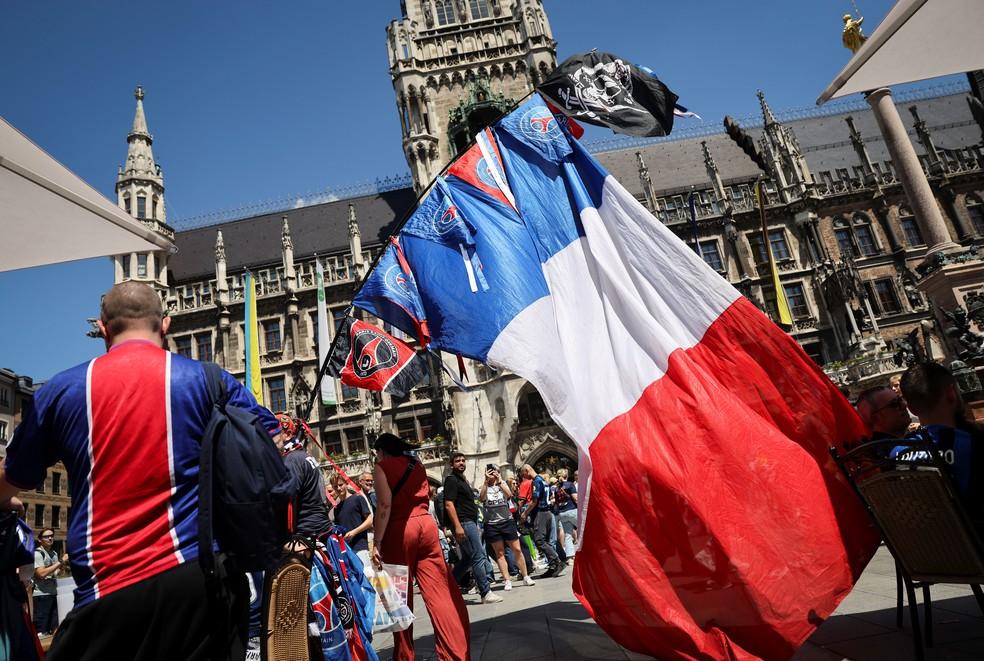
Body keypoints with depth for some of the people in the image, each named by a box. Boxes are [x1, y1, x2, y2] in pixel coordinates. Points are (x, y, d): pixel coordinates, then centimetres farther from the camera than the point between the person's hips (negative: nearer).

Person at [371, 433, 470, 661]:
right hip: (426, 525, 5)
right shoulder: (417, 465, 16)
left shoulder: (382, 467, 0)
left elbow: (384, 506, -11)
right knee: (439, 591, 2)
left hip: (399, 530, -4)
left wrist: (377, 543, -11)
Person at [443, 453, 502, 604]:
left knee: (467, 559, 12)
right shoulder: (451, 480, -8)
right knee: (479, 556, -10)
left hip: (470, 523, 10)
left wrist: (476, 526, 22)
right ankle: (486, 593, -8)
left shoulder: (463, 481, 21)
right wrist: (457, 526, -24)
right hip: (463, 523, -10)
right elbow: (449, 505, -17)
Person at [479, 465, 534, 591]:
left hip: (507, 521, 1)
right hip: (491, 524, -1)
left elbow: (509, 494, -13)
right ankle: (507, 580, 7)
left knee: (517, 550, 2)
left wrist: (499, 481, -25)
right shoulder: (483, 487, 5)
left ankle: (525, 576, 13)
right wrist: (486, 481, -25)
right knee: (499, 553, 2)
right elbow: (481, 498, -18)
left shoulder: (503, 484, 8)